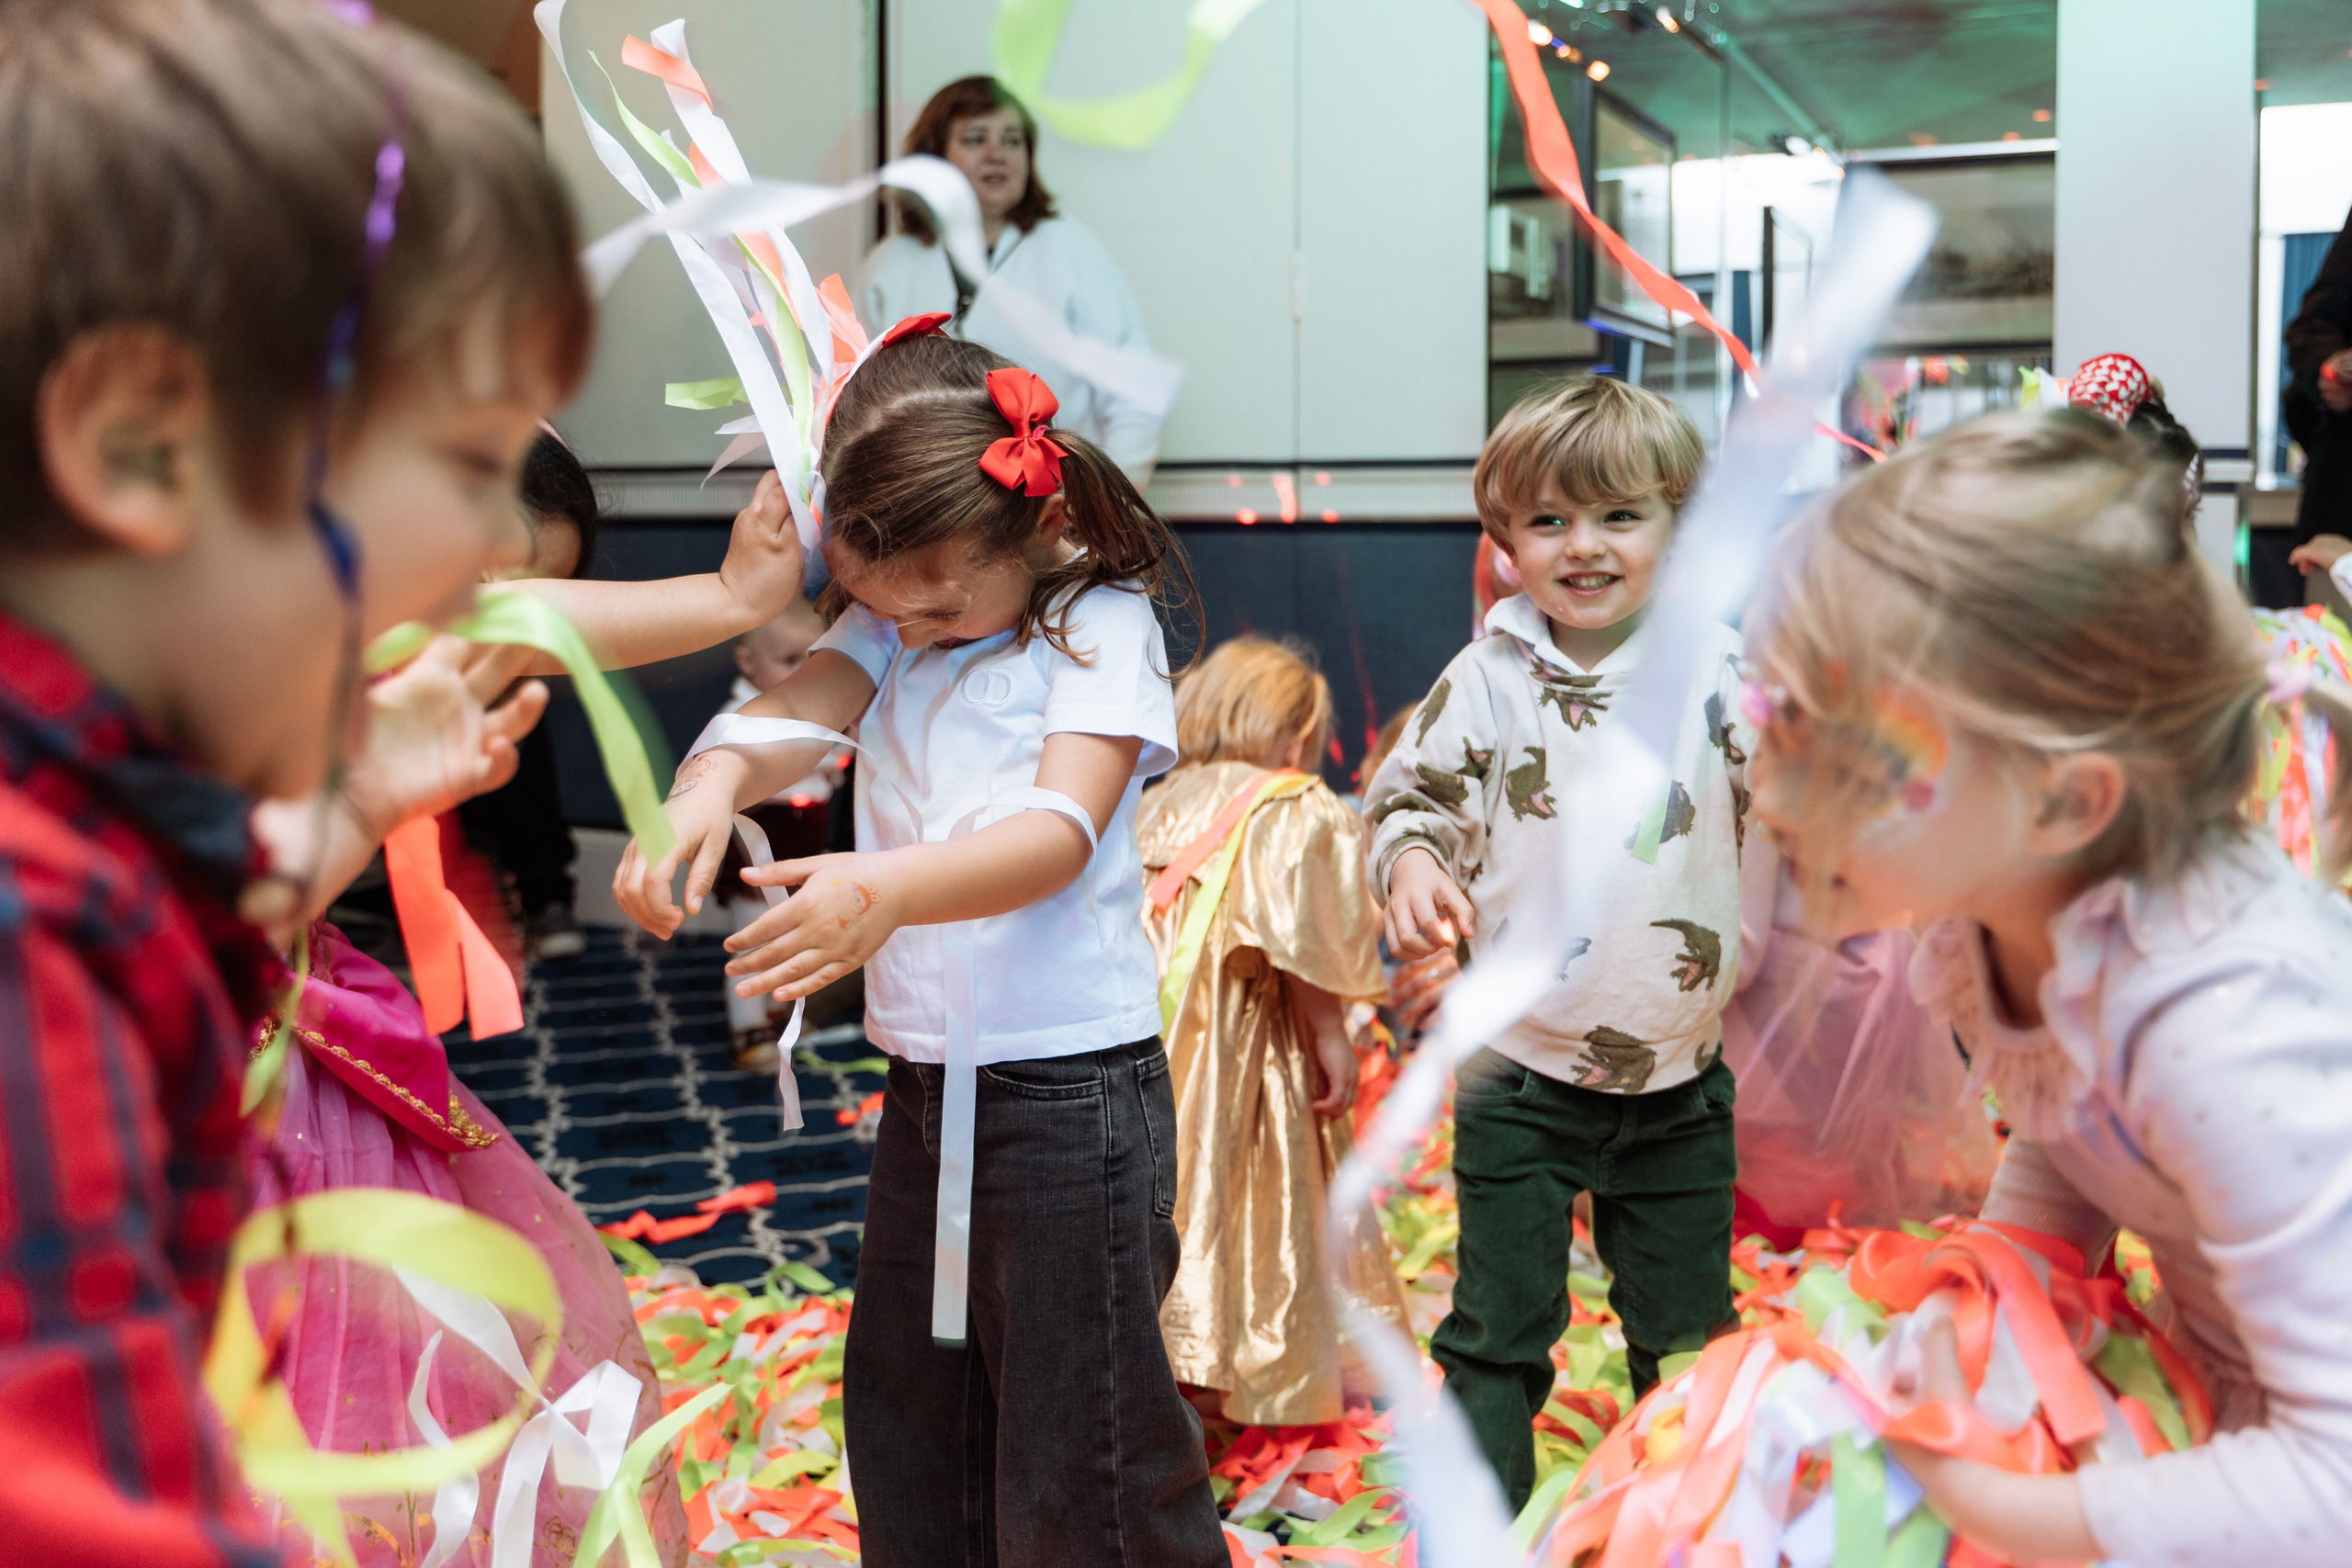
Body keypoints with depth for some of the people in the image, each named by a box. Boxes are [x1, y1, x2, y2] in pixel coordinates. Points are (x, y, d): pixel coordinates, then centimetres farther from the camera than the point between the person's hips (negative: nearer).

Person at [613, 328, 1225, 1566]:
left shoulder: (1102, 628, -10)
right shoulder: (888, 625, 6)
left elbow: (1060, 833, -24)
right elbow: (799, 708, -13)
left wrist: (887, 889, -42)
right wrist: (708, 786, -36)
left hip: (1070, 1083, -6)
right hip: (923, 1080, 7)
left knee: (1077, 1457, 2)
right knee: (900, 1418, 20)